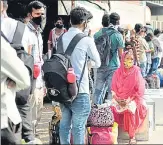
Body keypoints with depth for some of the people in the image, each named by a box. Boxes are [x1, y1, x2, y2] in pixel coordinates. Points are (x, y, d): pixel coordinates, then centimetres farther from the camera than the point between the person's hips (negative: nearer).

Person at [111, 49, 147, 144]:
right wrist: (117, 99, -11)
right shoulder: (118, 72, 4)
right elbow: (113, 88, 6)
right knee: (113, 108, -28)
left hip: (132, 98, -3)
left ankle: (132, 136, -25)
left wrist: (129, 100, -15)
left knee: (129, 108, -33)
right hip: (119, 99, 3)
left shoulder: (136, 71, -3)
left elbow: (140, 90, -5)